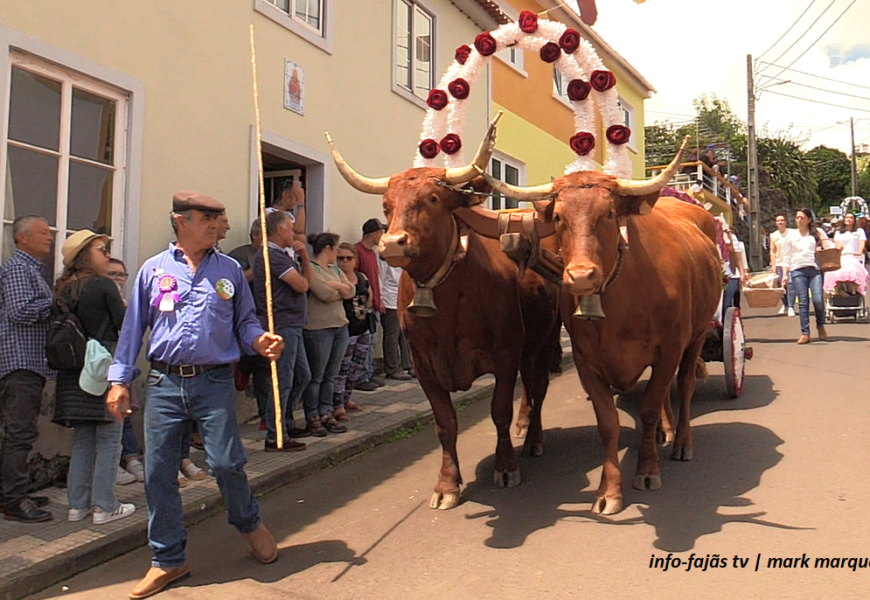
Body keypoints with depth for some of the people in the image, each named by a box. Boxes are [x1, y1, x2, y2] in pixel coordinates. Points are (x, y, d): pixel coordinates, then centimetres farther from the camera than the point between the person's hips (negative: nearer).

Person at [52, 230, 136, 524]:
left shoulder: (63, 289, 8)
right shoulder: (104, 285, -10)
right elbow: (125, 324, -8)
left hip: (74, 368, 7)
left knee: (82, 439, 14)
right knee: (109, 438, 1)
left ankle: (78, 503, 18)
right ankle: (104, 506, 4)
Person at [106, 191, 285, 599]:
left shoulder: (230, 270, 7)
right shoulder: (154, 270, 7)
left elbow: (245, 320, 10)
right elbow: (133, 327, 9)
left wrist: (259, 341, -12)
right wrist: (119, 380, 4)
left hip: (214, 383, -1)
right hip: (164, 384, 1)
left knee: (226, 463, -4)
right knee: (158, 472, 4)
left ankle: (250, 524, 28)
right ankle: (168, 559, 21)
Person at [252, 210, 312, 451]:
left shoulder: (280, 255, 20)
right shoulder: (272, 255, -14)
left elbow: (306, 281, 16)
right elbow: (301, 285, -17)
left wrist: (304, 258, 3)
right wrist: (300, 268, 5)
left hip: (291, 326, 11)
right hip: (281, 325, -11)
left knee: (302, 376, 18)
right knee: (282, 381, -7)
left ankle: (286, 424, 29)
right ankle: (275, 437, 0)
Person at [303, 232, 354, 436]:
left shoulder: (335, 270, 18)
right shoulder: (310, 269, -8)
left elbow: (351, 290, 6)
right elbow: (325, 295, -17)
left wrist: (335, 286, -11)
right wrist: (342, 291, 1)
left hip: (340, 326, 8)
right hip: (318, 328, -8)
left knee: (331, 375, 11)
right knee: (315, 377, 1)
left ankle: (326, 414, 18)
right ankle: (313, 418, 9)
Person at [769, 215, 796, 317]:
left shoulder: (792, 233, 2)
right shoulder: (773, 236, 10)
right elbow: (772, 251, 11)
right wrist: (773, 265, 3)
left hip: (790, 263, -3)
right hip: (779, 263, 3)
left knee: (790, 284, -13)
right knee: (780, 284, 3)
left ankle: (791, 307, -11)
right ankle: (785, 305, 20)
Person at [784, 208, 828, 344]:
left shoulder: (818, 233, 12)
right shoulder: (792, 236, 16)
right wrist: (785, 274, 10)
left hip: (815, 269, -1)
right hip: (798, 271, 1)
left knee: (818, 300, -13)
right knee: (803, 302, -3)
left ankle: (821, 326, 14)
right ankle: (805, 333, 0)